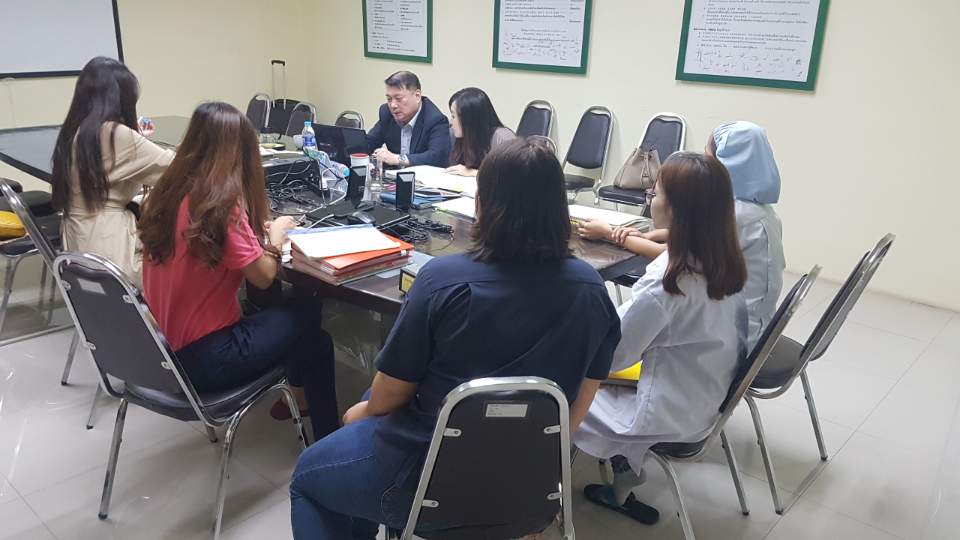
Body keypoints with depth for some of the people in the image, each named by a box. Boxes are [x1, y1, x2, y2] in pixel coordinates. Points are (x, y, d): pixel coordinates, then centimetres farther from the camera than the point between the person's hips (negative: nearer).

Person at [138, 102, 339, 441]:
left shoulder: (165, 194, 1)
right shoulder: (221, 204, -22)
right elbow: (263, 277, -14)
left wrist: (254, 230, 7)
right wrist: (276, 235, 2)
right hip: (200, 360, -7)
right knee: (307, 316, 10)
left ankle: (300, 393, 34)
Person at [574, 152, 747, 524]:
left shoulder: (665, 283, -29)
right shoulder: (723, 262, -6)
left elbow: (612, 356, -18)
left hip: (669, 414, -7)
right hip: (708, 397, 8)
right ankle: (623, 486, 25)